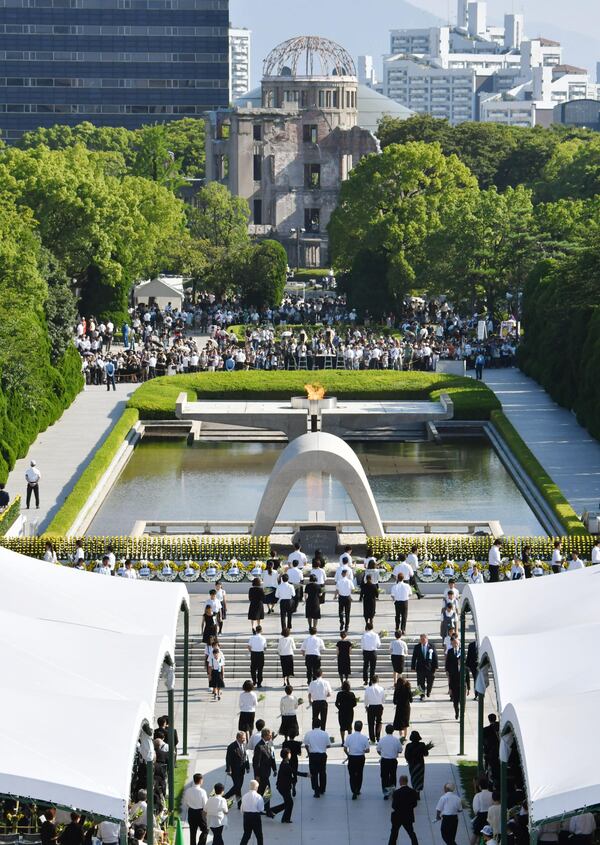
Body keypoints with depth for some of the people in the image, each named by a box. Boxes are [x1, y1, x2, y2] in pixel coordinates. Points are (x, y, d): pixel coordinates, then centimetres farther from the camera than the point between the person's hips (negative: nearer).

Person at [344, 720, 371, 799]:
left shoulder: (349, 737, -9)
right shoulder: (364, 738, -9)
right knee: (359, 775, 17)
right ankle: (357, 790, 25)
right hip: (361, 758, 1)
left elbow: (345, 748, -7)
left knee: (352, 775, 4)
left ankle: (354, 792, -7)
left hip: (351, 758, -1)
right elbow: (367, 750, -6)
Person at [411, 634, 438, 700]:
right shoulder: (417, 647, 1)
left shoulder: (431, 647, -2)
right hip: (420, 667, 0)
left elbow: (435, 657, 1)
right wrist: (413, 667, -1)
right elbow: (414, 657, 3)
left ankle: (428, 692, 37)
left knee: (430, 682, 11)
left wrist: (435, 667, -3)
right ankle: (422, 695, 3)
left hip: (429, 667, 0)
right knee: (421, 682, -3)